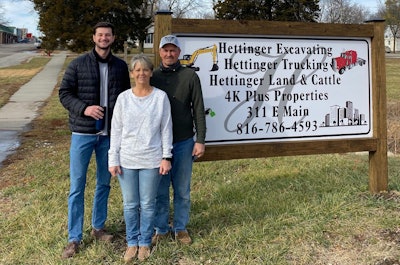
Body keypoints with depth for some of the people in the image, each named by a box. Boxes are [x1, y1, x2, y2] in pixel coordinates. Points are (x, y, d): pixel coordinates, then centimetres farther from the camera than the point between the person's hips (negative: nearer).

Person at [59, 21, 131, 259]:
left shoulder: (121, 66, 5)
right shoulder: (78, 64, -3)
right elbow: (64, 93, -2)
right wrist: (84, 108, -19)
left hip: (110, 134, 3)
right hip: (83, 133, -3)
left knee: (104, 183, 14)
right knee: (77, 186, 1)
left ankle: (98, 227, 32)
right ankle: (74, 239, 12)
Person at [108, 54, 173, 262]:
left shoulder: (161, 97, -2)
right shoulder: (123, 98, 1)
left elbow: (166, 129, 0)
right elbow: (116, 130, 3)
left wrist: (166, 157, -3)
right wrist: (113, 159, 0)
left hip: (151, 159, -1)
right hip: (127, 159, 2)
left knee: (147, 204, 9)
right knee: (130, 204, 10)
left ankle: (145, 243, 25)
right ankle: (132, 242, 27)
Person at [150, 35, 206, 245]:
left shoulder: (190, 76, 0)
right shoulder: (152, 77, 4)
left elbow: (198, 110, -1)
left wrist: (200, 140, -6)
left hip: (184, 142, -1)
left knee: (182, 190, 9)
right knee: (160, 190, 7)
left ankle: (180, 228, 23)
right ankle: (161, 228, 22)